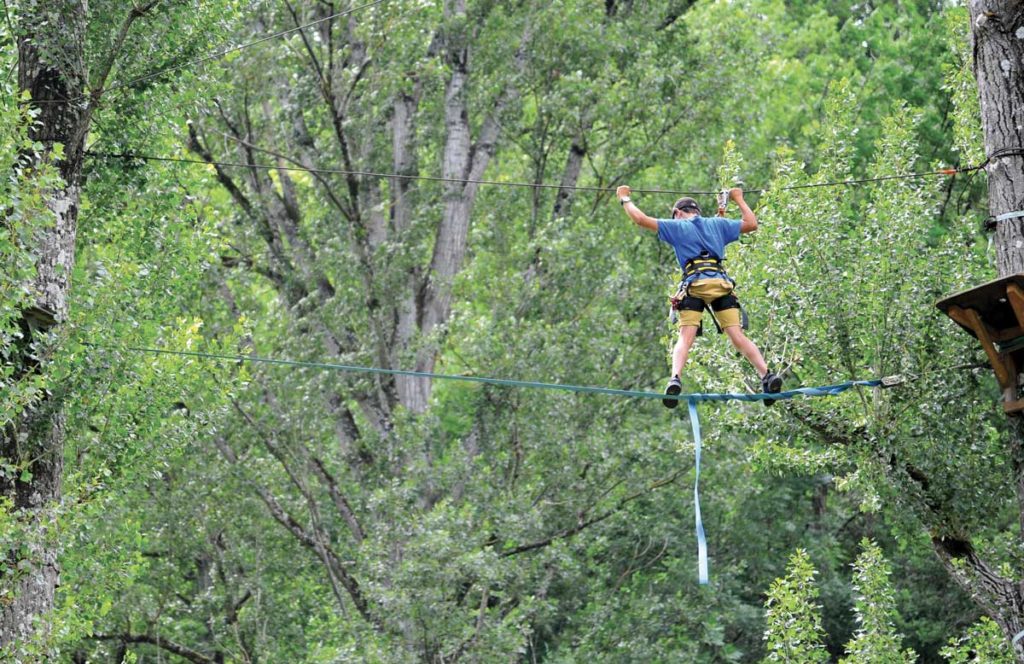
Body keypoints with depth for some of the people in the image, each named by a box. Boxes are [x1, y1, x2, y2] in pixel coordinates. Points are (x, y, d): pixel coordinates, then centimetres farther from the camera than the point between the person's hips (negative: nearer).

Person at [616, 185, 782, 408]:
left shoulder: (676, 227, 19)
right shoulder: (718, 224, 26)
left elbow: (640, 219, 15)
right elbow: (752, 224, 36)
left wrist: (624, 199, 32)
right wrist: (739, 199, 50)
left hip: (695, 284, -2)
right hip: (722, 283, 2)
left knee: (685, 338, -10)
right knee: (738, 336, -4)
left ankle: (675, 379, -32)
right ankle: (767, 376, -19)